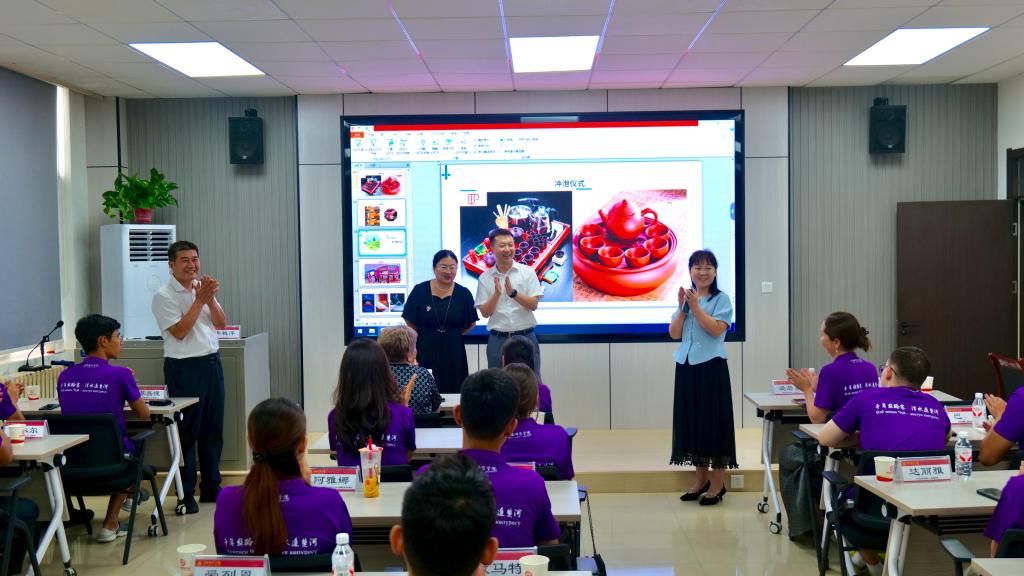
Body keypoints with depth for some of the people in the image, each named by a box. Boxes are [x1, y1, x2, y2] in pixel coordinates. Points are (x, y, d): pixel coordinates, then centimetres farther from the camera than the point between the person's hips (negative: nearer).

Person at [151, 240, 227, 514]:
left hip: (212, 362, 7)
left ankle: (211, 488, 22)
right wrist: (199, 300, -14)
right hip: (184, 367, -6)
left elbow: (221, 323, 7)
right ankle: (186, 494, 8)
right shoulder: (163, 296, -7)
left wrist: (210, 299, -9)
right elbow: (179, 331, -15)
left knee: (213, 429, 11)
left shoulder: (203, 287, 12)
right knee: (187, 432, -1)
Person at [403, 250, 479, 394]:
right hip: (425, 351, -1)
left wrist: (452, 335, 4)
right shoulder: (420, 290, -2)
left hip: (453, 353, 1)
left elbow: (471, 323, 9)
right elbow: (410, 322, 4)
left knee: (453, 392, 2)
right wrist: (424, 336, 6)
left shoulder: (463, 293, 1)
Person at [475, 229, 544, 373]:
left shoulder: (527, 272, 0)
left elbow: (533, 305, -6)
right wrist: (497, 294, -17)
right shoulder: (485, 278, 3)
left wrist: (513, 293, -22)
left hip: (525, 337, -1)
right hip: (498, 339, 1)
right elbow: (485, 313, 0)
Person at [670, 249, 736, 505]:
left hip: (711, 367, -5)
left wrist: (695, 306, -16)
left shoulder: (721, 299, -3)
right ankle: (701, 478, 22)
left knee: (714, 420, -1)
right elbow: (674, 333, 5)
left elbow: (716, 329, -16)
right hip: (686, 366, 5)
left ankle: (718, 483, 8)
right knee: (692, 420, 10)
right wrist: (682, 307, -6)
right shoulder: (686, 297, 12)